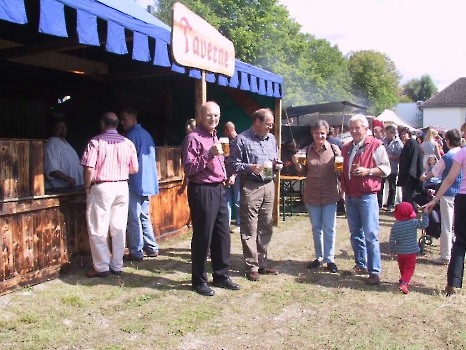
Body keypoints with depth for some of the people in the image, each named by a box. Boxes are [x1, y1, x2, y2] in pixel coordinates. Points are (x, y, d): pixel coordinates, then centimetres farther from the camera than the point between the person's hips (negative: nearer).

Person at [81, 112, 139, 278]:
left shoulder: (95, 142, -7)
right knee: (119, 228, 10)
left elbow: (89, 168, -13)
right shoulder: (128, 143, 4)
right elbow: (134, 169, 7)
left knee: (98, 229, 3)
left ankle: (101, 267, 6)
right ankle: (117, 265, 17)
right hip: (122, 187, 4)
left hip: (101, 188, -4)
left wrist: (87, 187, 1)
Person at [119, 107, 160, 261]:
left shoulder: (132, 135, -12)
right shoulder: (146, 134, 16)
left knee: (133, 218, -4)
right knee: (144, 216, 15)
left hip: (135, 182, -9)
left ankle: (136, 252, 0)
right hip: (147, 181, 9)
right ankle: (151, 248, 17)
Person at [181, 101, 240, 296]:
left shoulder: (214, 136, 17)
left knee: (222, 235, 12)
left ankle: (221, 276, 25)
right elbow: (188, 168, -19)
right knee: (202, 237, 0)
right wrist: (209, 154, -25)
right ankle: (199, 281, 13)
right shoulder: (193, 138, -12)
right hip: (202, 191, -9)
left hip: (218, 189, 9)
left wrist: (226, 176, 13)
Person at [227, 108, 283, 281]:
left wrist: (277, 166, 2)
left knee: (266, 228, 11)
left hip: (269, 186, 6)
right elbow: (233, 164, -9)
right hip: (251, 187, -6)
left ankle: (262, 263, 22)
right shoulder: (242, 139, -6)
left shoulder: (271, 139, 14)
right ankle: (251, 267, 6)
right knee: (250, 230, -2)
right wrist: (250, 167, -22)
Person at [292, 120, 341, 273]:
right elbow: (302, 172, 7)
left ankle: (329, 259, 13)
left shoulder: (334, 149, -4)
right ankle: (319, 257, 26)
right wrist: (297, 163, -11)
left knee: (329, 228, 1)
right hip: (311, 195, 3)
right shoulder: (307, 150, 3)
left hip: (329, 195, -3)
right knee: (316, 227, 13)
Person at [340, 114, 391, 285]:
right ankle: (360, 265, 22)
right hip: (350, 196, 7)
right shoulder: (346, 148, 16)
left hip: (367, 196, -7)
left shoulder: (376, 145, -4)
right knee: (355, 233, 12)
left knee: (370, 234, -7)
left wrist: (367, 171, -19)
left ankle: (374, 271, -4)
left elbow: (386, 169, -5)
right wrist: (342, 188, 8)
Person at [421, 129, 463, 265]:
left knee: (447, 227, 1)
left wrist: (425, 178, 20)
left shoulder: (447, 157, -13)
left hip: (448, 194, -5)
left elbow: (434, 172, 0)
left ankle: (445, 256, 7)